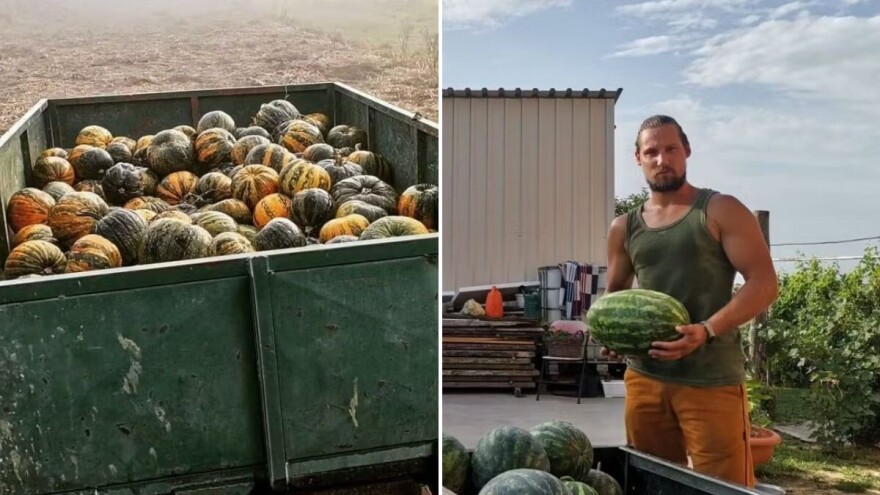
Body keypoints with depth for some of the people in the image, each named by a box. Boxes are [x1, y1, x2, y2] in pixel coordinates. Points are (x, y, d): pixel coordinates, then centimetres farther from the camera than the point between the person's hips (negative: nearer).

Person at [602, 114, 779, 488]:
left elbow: (764, 283, -9)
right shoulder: (623, 228, 11)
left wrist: (707, 330, -22)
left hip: (711, 378, -4)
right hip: (644, 376, 5)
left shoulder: (720, 211, -2)